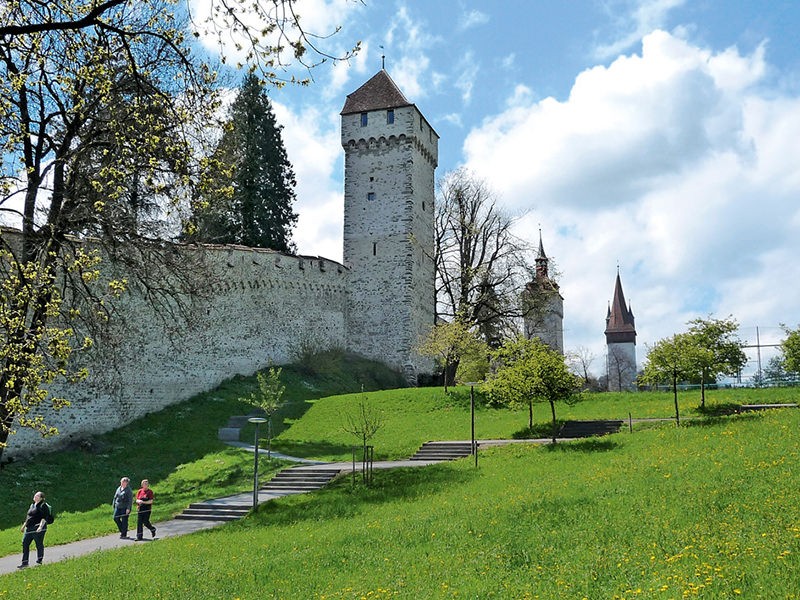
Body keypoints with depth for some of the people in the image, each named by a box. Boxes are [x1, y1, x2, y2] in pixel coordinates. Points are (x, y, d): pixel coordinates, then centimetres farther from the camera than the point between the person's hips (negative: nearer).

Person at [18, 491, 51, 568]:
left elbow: (44, 518, -15)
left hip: (38, 529, -8)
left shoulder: (43, 506, -7)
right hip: (29, 529, 8)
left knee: (39, 544, 0)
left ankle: (39, 561, 10)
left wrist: (40, 526, -27)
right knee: (25, 544, 4)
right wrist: (24, 526, 25)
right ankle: (25, 562, 10)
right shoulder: (32, 505, 18)